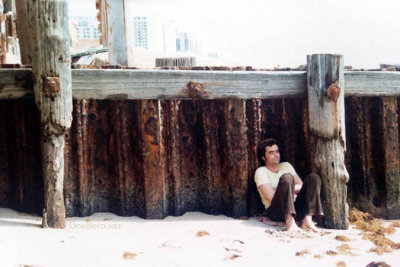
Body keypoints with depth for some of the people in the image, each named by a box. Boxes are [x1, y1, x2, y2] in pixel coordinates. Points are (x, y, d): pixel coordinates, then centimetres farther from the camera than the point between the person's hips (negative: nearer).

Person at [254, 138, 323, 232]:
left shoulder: (286, 165, 20)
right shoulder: (261, 171, 2)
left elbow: (301, 186, 10)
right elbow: (271, 196, -12)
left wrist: (288, 188, -6)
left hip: (294, 207, 6)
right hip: (276, 211, -6)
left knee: (313, 177, -10)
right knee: (286, 177, -28)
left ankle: (307, 218, -28)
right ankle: (289, 221, -44)